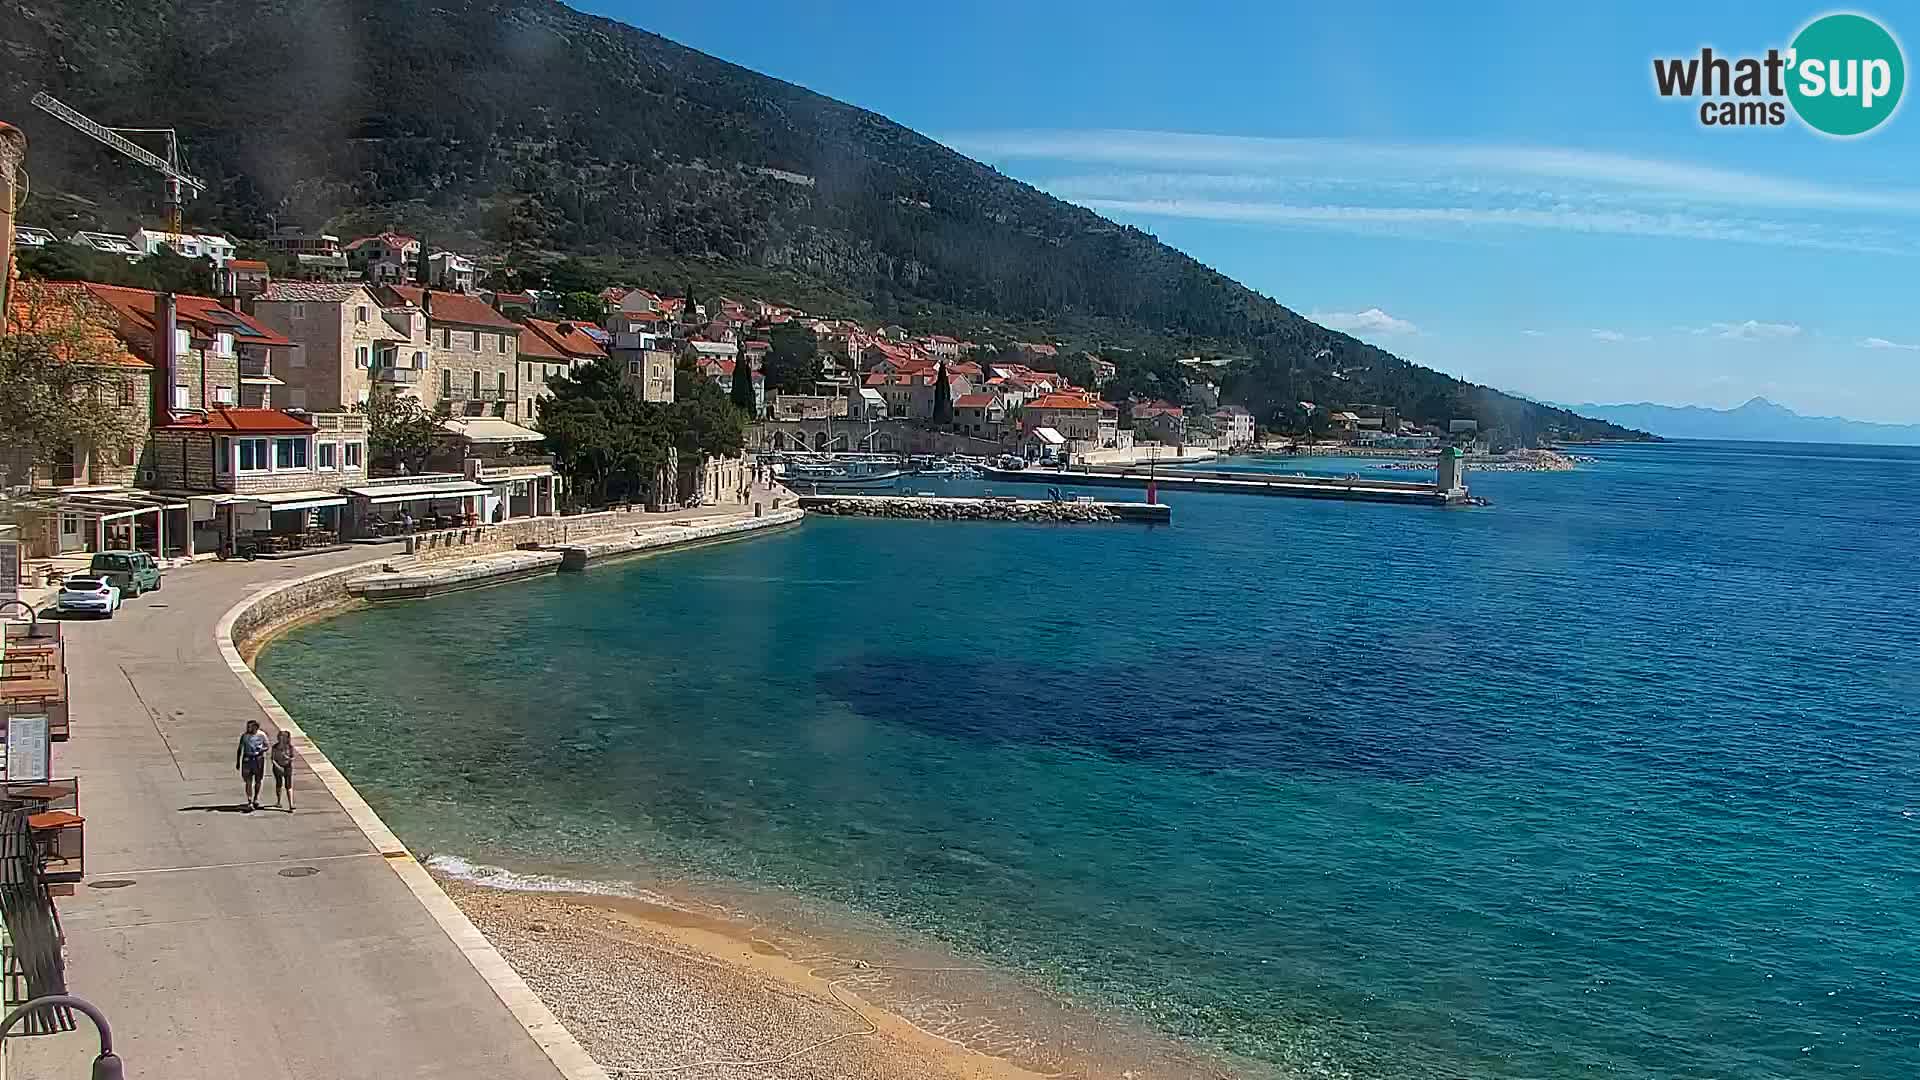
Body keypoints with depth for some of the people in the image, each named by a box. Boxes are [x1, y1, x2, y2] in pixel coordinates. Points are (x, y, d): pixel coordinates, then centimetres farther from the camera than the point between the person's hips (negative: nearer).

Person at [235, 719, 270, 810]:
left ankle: (256, 799, 32)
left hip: (259, 759, 0)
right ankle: (249, 802, -7)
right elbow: (239, 749, 8)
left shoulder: (262, 735, -2)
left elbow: (267, 746, 7)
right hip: (247, 759, 0)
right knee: (248, 781, -7)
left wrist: (262, 749, -17)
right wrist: (238, 762, 6)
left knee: (258, 781, 12)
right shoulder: (244, 736, 0)